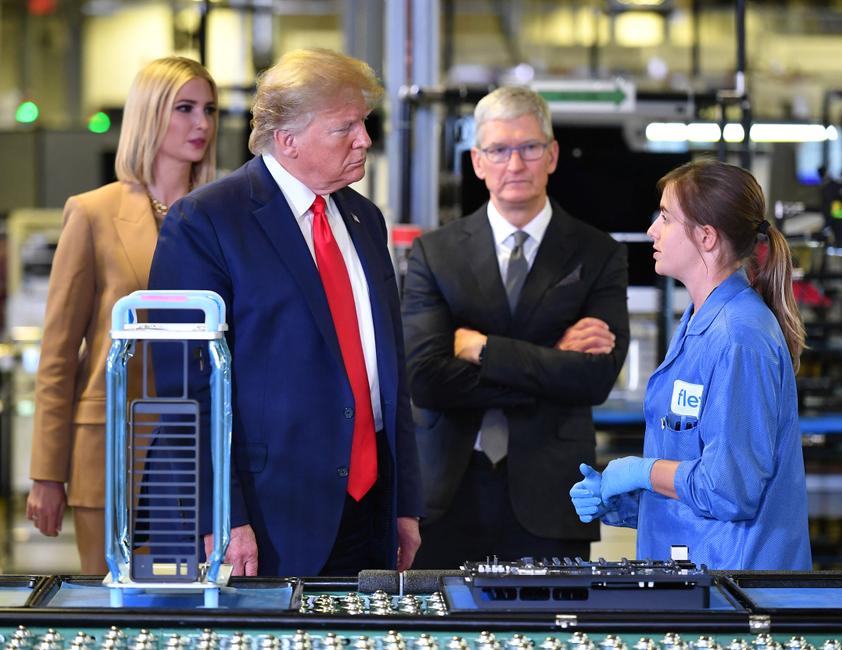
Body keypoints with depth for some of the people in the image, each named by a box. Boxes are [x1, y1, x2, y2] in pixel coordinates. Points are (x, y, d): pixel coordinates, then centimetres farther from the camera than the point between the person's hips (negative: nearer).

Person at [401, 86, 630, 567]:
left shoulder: (599, 256, 4)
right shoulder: (434, 253, 5)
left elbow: (596, 379, -9)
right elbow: (426, 378, -8)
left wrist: (482, 348, -10)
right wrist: (551, 362, -10)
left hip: (548, 505, 0)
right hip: (450, 497, 1)